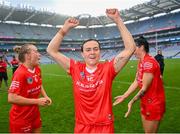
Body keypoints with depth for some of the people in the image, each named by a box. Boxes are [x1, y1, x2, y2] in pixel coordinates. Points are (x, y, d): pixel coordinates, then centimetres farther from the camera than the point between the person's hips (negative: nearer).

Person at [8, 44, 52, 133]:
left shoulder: (37, 69, -1)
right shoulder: (20, 73, -26)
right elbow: (11, 98, -29)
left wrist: (45, 96, 0)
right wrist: (37, 101, -25)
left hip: (35, 114, 7)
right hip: (21, 118, -7)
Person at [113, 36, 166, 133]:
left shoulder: (149, 62, -24)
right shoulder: (141, 63, 7)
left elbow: (144, 88, -22)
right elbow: (136, 82, 7)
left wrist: (132, 102, -13)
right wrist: (124, 96, 3)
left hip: (154, 103, -9)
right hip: (145, 101, 9)